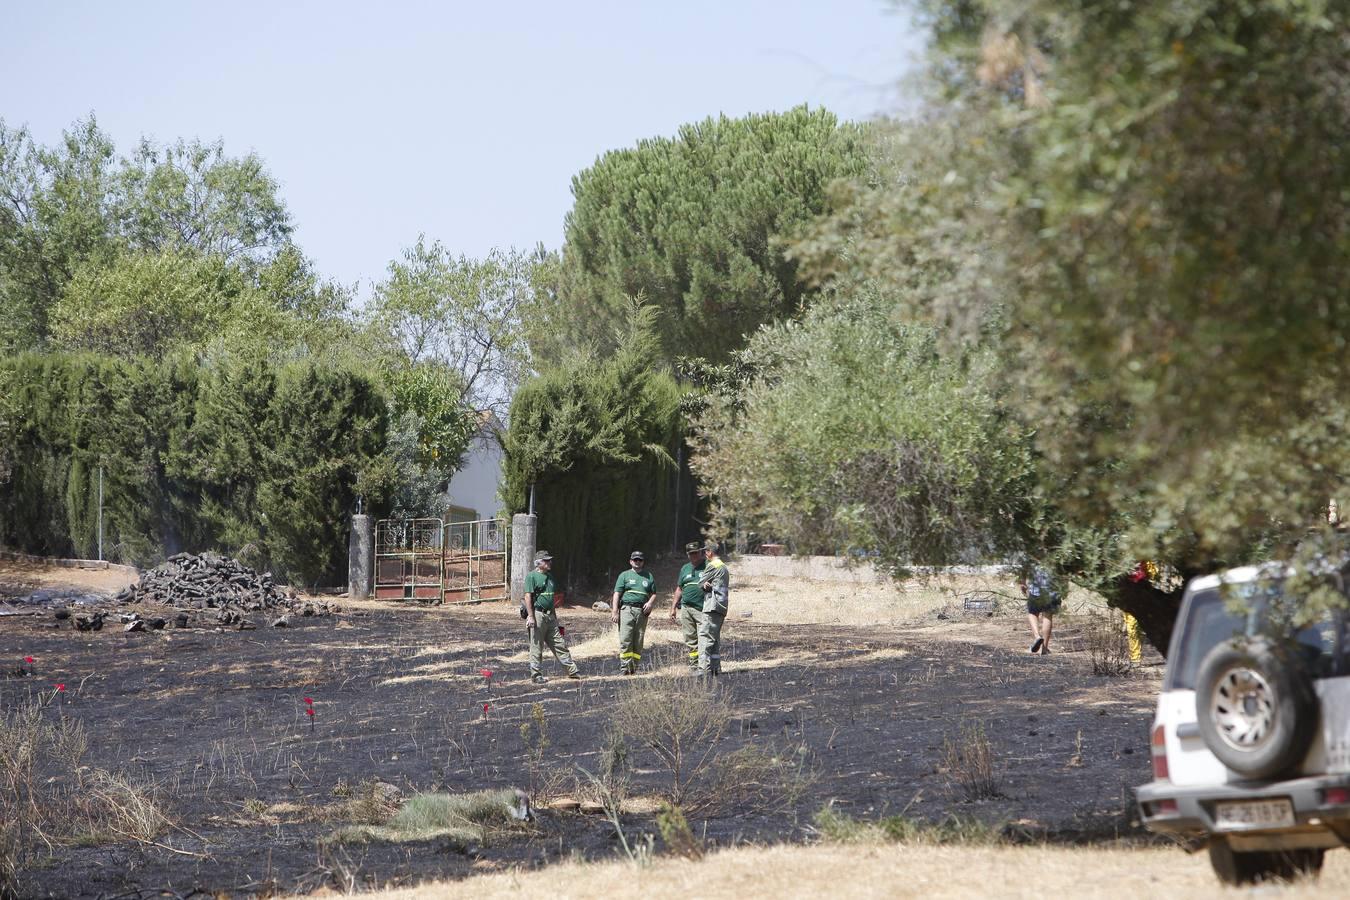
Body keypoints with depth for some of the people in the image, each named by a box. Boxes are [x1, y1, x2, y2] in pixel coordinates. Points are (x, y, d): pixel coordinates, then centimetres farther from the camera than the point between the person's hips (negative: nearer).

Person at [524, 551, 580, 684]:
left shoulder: (549, 576, 18)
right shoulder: (532, 576, -7)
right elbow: (528, 597, -14)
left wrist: (555, 616, 23)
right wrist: (530, 616, -20)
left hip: (550, 615, 8)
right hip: (537, 614, -8)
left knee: (559, 644, 8)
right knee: (536, 647, -2)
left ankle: (572, 670, 11)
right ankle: (536, 675, 3)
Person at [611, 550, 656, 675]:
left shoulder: (649, 576, 19)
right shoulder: (625, 575, 11)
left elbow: (654, 594, 22)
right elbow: (617, 594, 4)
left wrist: (650, 603, -1)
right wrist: (614, 611, -7)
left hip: (642, 611, 3)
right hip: (627, 609, -3)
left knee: (638, 642, 0)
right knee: (625, 640, -13)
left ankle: (634, 668, 4)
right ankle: (625, 667, -15)